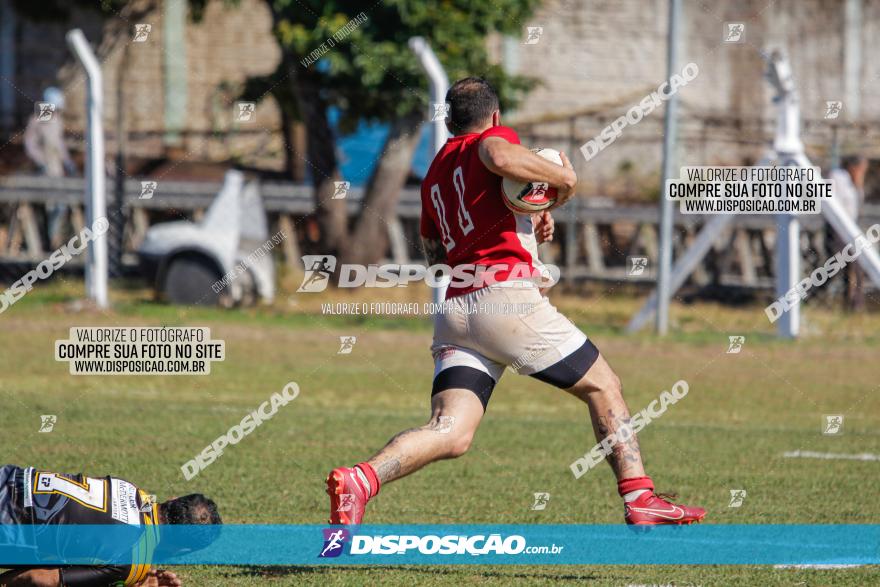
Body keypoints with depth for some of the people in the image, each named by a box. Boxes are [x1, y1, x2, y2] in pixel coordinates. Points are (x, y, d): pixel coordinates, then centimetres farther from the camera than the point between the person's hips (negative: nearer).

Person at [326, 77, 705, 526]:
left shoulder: (435, 173, 27)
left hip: (454, 310, 6)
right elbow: (500, 156, -20)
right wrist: (563, 177, -5)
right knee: (603, 387, 11)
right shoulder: (493, 137, 6)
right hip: (506, 295, -6)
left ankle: (359, 480, -30)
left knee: (450, 435, -8)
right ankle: (639, 500, 7)